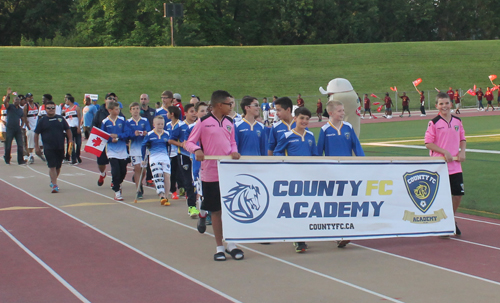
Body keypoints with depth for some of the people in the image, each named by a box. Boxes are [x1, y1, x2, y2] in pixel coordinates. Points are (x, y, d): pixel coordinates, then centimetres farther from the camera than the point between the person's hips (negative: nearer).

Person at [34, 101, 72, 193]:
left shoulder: (60, 118, 7)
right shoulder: (42, 120, 0)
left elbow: (67, 130, 13)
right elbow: (36, 133, 2)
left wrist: (70, 140, 1)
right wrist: (36, 146, -2)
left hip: (60, 147, 3)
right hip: (48, 148, -3)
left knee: (58, 166, 12)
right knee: (52, 166, -10)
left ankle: (53, 181, 32)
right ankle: (54, 185, -10)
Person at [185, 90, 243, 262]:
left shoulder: (229, 122, 9)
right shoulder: (204, 122, -5)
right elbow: (189, 143, -2)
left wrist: (234, 151, -3)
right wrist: (197, 150, -24)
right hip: (211, 173, -4)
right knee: (216, 210, 4)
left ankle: (231, 244, 14)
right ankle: (219, 247, 14)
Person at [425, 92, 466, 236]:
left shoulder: (457, 121, 8)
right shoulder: (434, 123, -6)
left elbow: (462, 139, 18)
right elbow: (428, 143, -8)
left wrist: (462, 152, -1)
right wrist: (445, 152, -15)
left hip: (455, 165, 5)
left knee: (458, 193, 5)